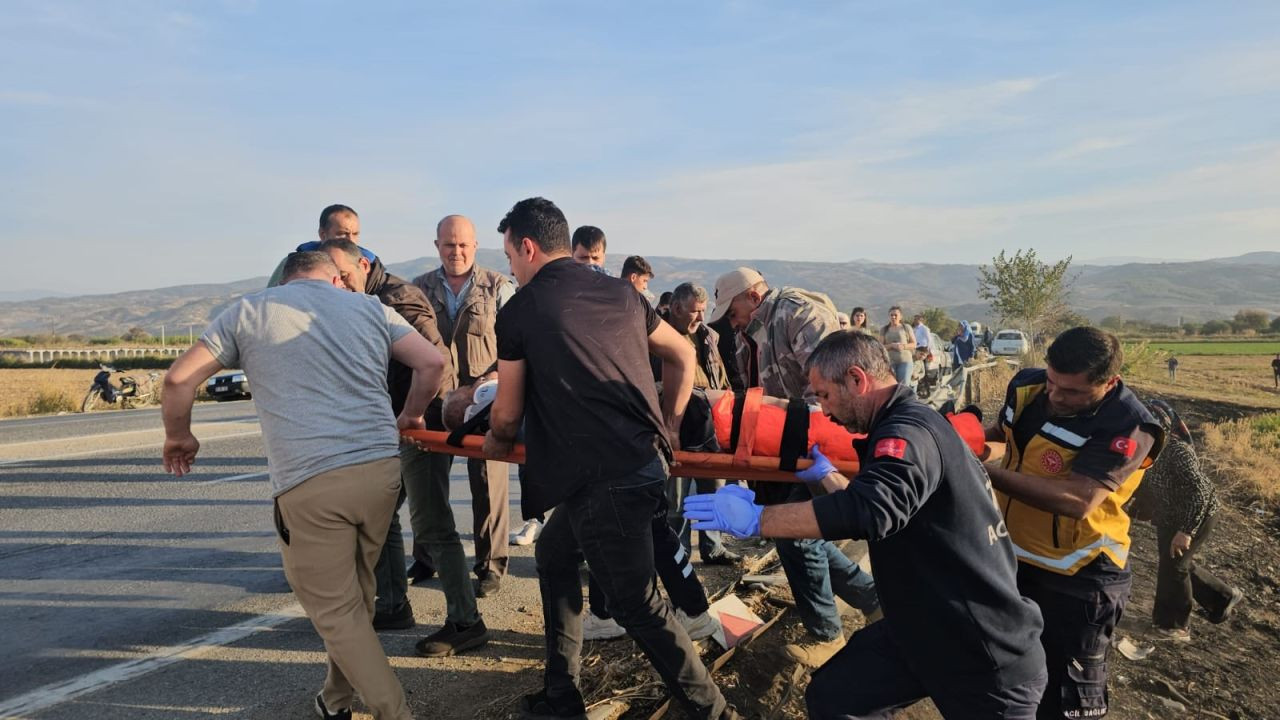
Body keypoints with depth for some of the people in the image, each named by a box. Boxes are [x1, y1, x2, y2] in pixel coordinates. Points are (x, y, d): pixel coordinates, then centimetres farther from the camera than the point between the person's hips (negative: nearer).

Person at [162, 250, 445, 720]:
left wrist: (178, 436, 27)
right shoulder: (370, 307, 16)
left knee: (335, 610, 8)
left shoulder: (248, 312, 12)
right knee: (356, 593, 22)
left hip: (308, 482, -3)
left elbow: (179, 379, 10)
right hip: (380, 468, 4)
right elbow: (432, 363, 7)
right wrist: (410, 415, 23)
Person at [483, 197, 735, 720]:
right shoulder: (621, 292, 13)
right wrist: (666, 429, 26)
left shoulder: (519, 311, -3)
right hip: (645, 459, 8)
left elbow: (508, 412, 5)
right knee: (553, 553, 24)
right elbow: (683, 356, 20)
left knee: (637, 605, 5)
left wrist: (495, 442, 27)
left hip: (604, 478, -8)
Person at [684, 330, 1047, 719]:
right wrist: (827, 478, 29)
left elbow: (868, 511, -42)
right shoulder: (908, 423, 9)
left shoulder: (910, 431, -24)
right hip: (926, 625, 9)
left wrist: (755, 519, -36)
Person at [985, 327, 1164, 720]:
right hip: (1010, 556, 6)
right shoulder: (1027, 385, -5)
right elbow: (1002, 432, 16)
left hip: (1077, 577, -6)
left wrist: (985, 470, -35)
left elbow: (1076, 501, -35)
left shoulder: (1128, 427, -24)